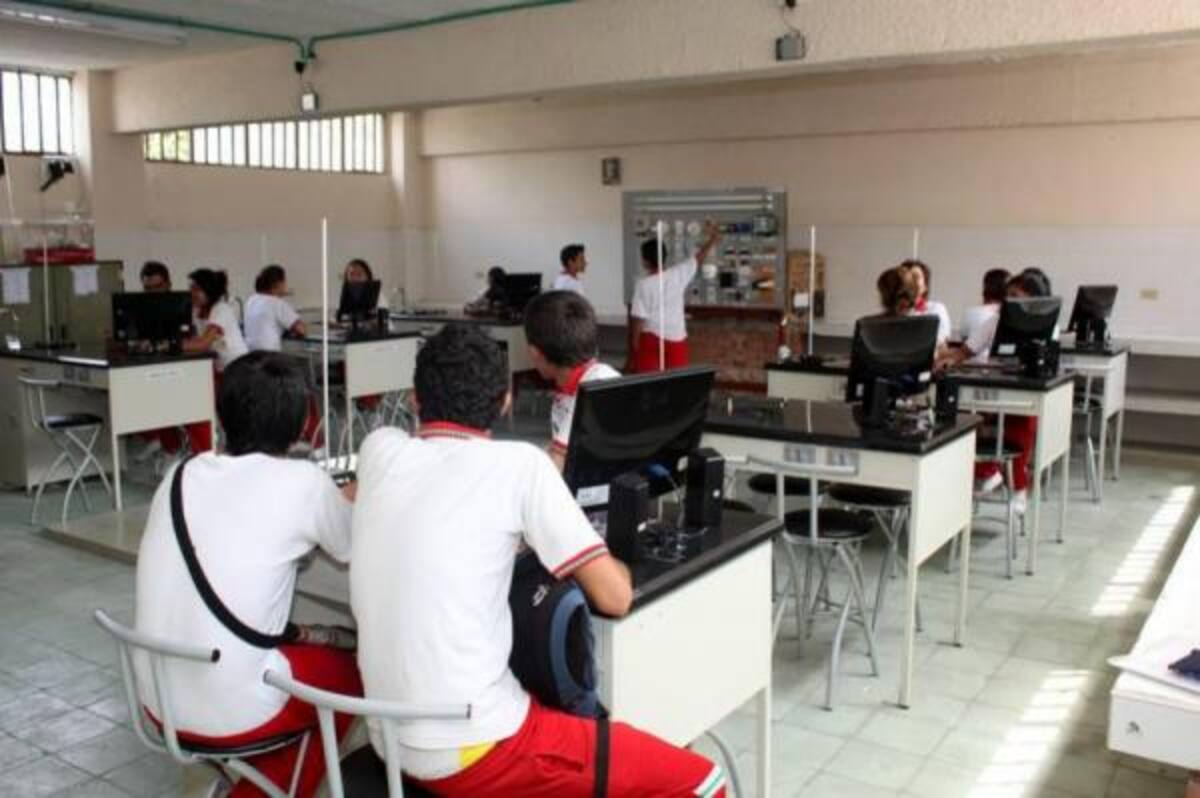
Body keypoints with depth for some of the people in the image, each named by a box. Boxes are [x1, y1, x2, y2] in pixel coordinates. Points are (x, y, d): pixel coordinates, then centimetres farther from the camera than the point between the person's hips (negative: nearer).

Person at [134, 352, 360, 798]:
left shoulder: (182, 475, 4)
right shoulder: (302, 482, -11)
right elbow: (356, 551, 6)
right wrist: (345, 503, 26)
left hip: (159, 702, 6)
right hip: (232, 713, -6)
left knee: (306, 641, 26)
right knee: (352, 665, 20)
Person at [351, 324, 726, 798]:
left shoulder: (379, 449, 5)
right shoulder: (519, 462, -9)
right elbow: (615, 598, -7)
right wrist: (608, 563, 13)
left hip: (394, 742, 7)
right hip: (470, 750, -7)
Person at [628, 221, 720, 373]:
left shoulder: (643, 284, -13)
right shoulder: (678, 274, -5)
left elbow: (638, 319, -12)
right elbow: (699, 258, 9)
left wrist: (634, 348, -3)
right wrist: (713, 238, 23)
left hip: (651, 338, -3)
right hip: (676, 338, 3)